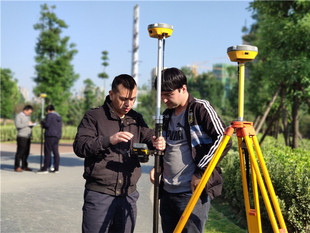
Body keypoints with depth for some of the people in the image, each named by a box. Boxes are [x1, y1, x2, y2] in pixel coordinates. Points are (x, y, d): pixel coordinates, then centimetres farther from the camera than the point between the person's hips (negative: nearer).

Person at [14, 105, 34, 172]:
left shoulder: (28, 116, 19)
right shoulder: (18, 116, -6)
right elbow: (18, 125, -19)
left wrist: (31, 125, 6)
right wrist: (27, 123, -17)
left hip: (28, 137, 8)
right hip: (21, 137, -8)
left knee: (26, 152, 6)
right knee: (20, 152, -8)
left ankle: (24, 166, 12)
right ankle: (17, 167, -5)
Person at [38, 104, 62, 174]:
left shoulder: (49, 115, -5)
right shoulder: (59, 116, 19)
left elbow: (47, 125, -14)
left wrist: (42, 124, 8)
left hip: (50, 135, -8)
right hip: (57, 136, 8)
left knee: (47, 152, -7)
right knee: (56, 152, 6)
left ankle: (45, 168, -6)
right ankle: (56, 169, 6)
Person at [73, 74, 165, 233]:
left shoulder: (137, 119, 15)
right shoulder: (94, 116, -1)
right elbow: (79, 146, -10)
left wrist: (158, 144, -15)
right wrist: (109, 140, -24)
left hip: (129, 196, 5)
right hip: (99, 194, -4)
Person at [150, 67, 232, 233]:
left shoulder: (201, 108, -7)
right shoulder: (167, 115, 14)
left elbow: (223, 140, -13)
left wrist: (200, 172, -15)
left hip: (193, 193, -7)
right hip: (167, 193, 7)